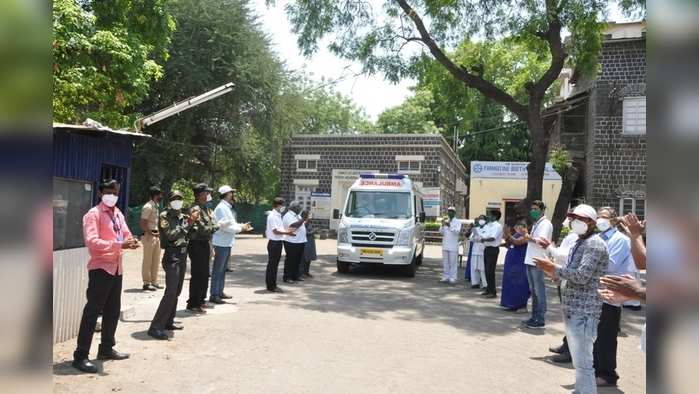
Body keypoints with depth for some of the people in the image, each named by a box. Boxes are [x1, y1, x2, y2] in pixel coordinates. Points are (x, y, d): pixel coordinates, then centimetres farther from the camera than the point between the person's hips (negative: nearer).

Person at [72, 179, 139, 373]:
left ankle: (106, 348, 29)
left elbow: (126, 234, 16)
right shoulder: (93, 214, -9)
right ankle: (80, 356, 1)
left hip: (117, 268, 8)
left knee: (113, 311, 15)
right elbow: (92, 242, -21)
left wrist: (131, 242, -8)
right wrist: (119, 244, -28)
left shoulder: (118, 214, 15)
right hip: (100, 268, -8)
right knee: (92, 312, -5)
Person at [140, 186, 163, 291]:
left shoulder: (156, 206, 16)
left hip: (156, 236, 9)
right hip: (149, 236, -9)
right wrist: (152, 234, -22)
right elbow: (142, 223, -18)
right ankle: (146, 283, 3)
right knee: (147, 261, -3)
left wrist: (158, 234, 14)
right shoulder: (148, 207, -12)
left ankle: (154, 282, 20)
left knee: (156, 261, 12)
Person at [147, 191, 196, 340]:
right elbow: (170, 235, -19)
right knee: (170, 293, -13)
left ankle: (168, 322, 22)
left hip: (183, 255, 8)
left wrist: (192, 222, 5)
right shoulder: (164, 216, -6)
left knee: (176, 292, 12)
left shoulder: (183, 216, 13)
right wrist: (188, 224, -21)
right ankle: (156, 327, -11)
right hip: (172, 255, -7)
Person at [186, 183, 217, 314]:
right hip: (197, 245, -9)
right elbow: (202, 229, -22)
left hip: (205, 245, 9)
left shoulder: (205, 209, 14)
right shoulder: (195, 209, -16)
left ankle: (200, 300, 28)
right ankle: (193, 304, 4)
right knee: (197, 276, -4)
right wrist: (217, 226, -12)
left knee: (204, 275, 16)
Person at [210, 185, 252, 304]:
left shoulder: (228, 208, 15)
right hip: (221, 243, -10)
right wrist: (240, 228, -15)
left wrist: (242, 226, 6)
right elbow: (224, 225, -21)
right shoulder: (221, 208, -15)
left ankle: (220, 292, 26)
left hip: (227, 243, 10)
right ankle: (214, 295, -1)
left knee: (223, 269, 16)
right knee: (217, 269, -5)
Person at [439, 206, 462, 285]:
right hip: (445, 245, 5)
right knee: (445, 262, 8)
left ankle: (452, 278, -2)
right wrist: (443, 225, -10)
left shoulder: (457, 222, 0)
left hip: (453, 246, -5)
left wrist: (450, 226, -24)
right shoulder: (446, 221, 14)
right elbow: (441, 232, 8)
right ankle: (445, 277, 14)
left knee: (453, 263, -4)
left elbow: (457, 231, -14)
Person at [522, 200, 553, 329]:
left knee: (539, 291, -5)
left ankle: (540, 320, -1)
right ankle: (534, 317, 22)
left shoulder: (545, 223, -8)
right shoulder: (536, 224, 20)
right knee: (533, 291, 14)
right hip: (530, 260, 10)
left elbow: (541, 241, -23)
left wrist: (530, 238, -36)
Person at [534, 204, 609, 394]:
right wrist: (554, 273, 5)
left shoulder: (594, 245, -14)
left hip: (583, 312, -10)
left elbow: (582, 276, -23)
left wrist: (555, 268, -16)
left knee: (583, 363, -7)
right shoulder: (579, 243, 17)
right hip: (572, 309, 10)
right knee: (578, 361, 20)